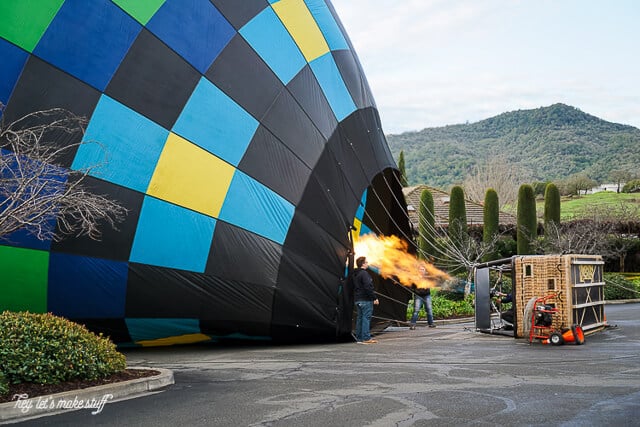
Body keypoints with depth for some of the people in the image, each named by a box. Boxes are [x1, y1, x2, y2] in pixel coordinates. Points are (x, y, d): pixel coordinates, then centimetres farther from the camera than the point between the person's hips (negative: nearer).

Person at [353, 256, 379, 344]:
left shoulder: (355, 274, 16)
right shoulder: (364, 273, -14)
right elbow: (368, 287, -21)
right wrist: (374, 298, -17)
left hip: (358, 300, 9)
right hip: (366, 300, -9)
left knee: (359, 318, 12)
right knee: (366, 318, -7)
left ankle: (359, 337, 14)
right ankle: (366, 338, -8)